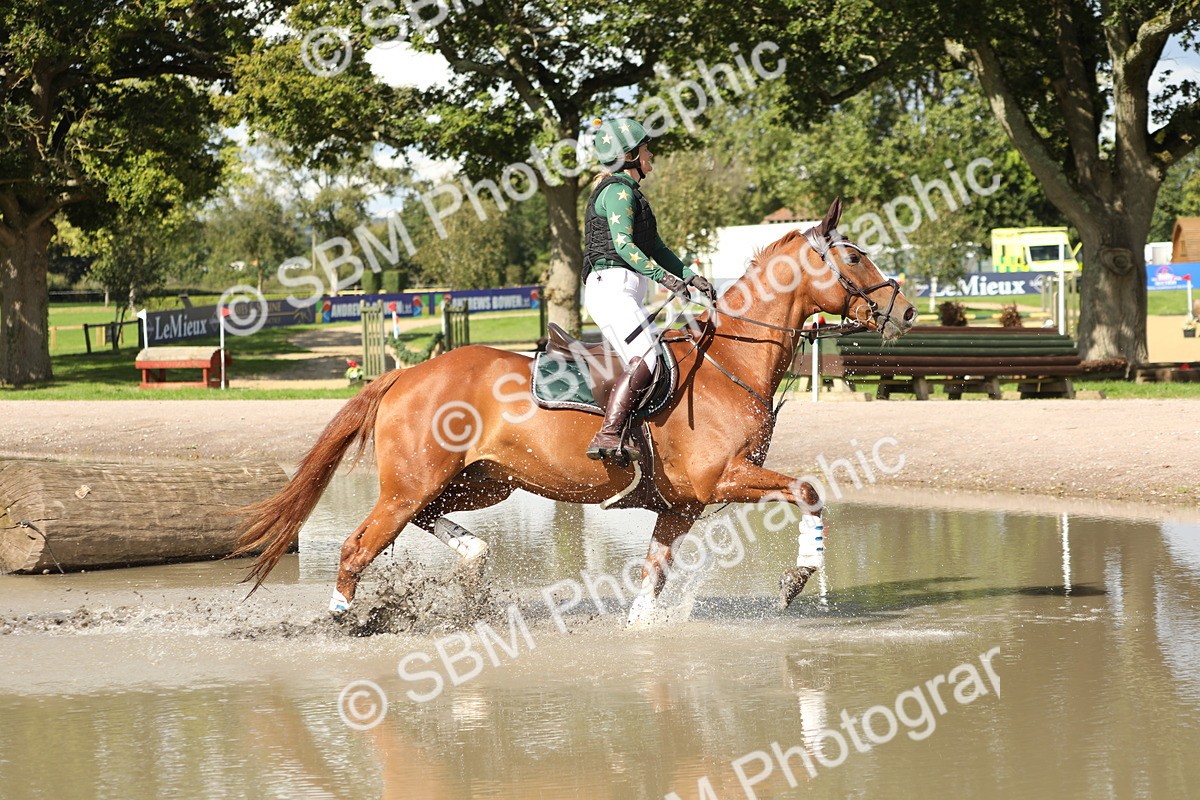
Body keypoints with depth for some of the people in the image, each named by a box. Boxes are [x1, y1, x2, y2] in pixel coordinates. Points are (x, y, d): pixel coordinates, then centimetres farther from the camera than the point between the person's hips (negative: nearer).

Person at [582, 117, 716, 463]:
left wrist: (692, 277, 14)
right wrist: (663, 277, -29)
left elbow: (655, 247, 25)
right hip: (611, 287, -11)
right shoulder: (619, 191, -7)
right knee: (646, 358, -25)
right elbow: (623, 244, -19)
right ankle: (608, 437, -35)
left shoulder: (629, 192, 25)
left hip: (624, 292, 11)